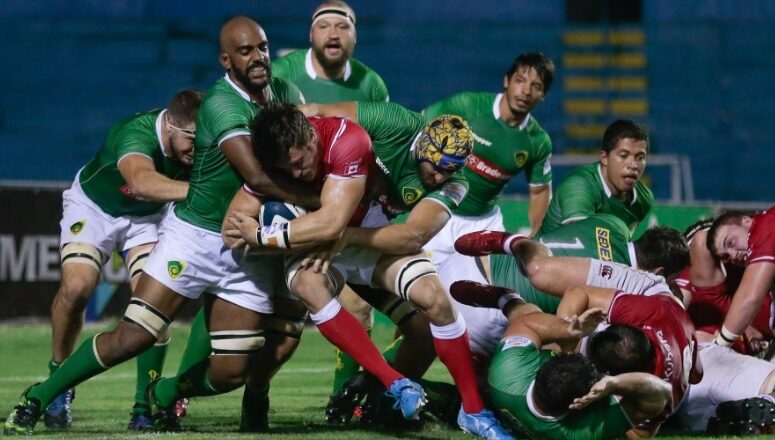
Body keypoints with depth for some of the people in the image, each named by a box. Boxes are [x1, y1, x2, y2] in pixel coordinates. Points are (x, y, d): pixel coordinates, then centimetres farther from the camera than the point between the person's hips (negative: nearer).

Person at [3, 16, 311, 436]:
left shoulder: (284, 93, 2)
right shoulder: (221, 105, -19)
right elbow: (257, 176, -27)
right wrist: (320, 200, -24)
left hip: (251, 249, 6)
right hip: (194, 236, -6)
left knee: (230, 373, -1)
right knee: (130, 338, -11)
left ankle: (166, 395, 31)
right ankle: (37, 399, 6)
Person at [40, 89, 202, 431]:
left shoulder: (200, 145, -24)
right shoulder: (136, 133, -42)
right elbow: (142, 181, -62)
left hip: (146, 216, 3)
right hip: (93, 206, -3)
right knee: (76, 286, -24)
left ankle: (144, 406, -9)